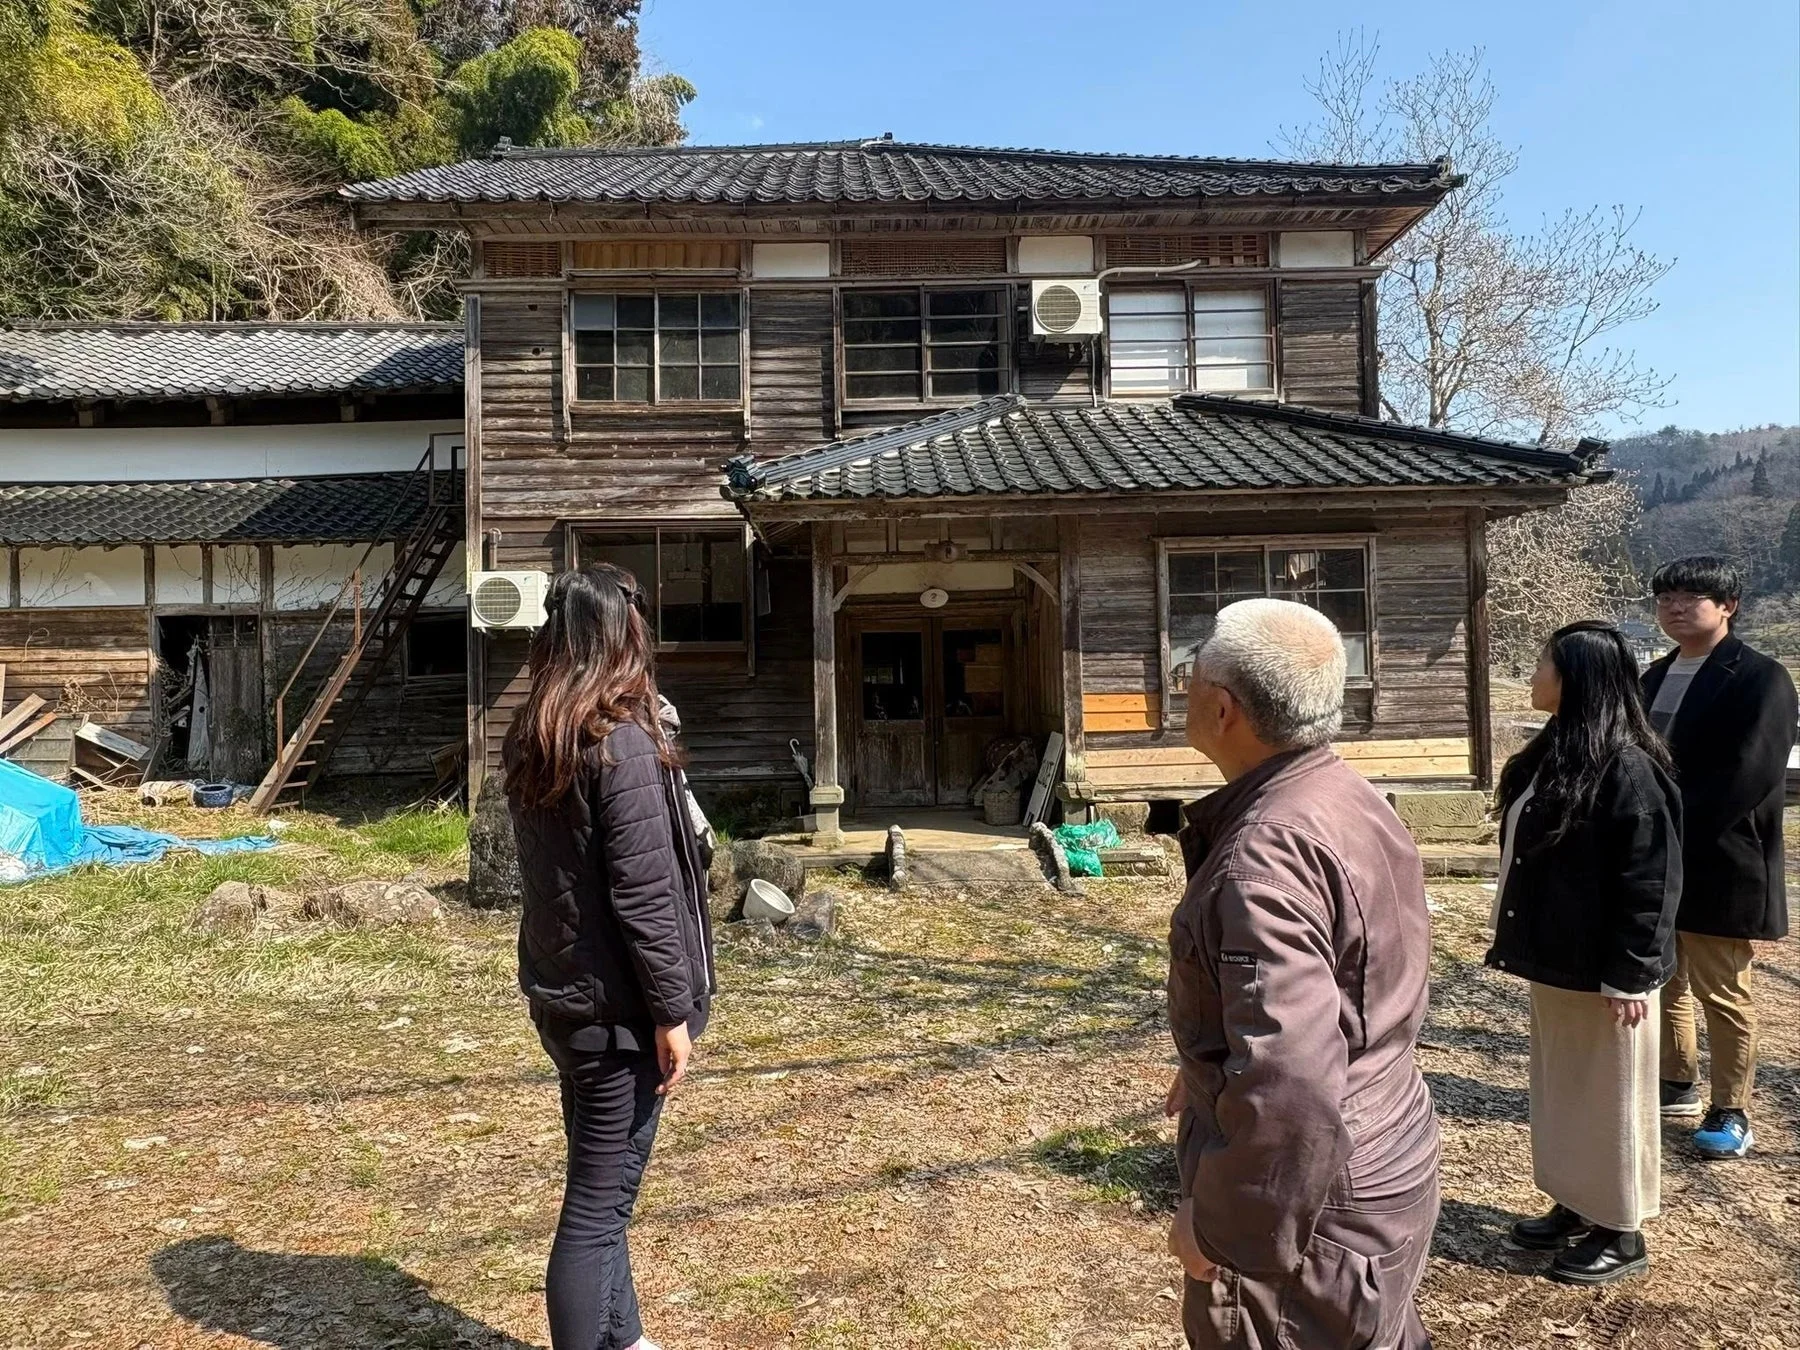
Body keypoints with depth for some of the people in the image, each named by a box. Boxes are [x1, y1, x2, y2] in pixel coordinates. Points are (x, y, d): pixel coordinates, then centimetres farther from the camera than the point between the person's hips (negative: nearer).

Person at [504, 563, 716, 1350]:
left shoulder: (531, 740, 6)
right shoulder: (622, 743, -20)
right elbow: (643, 895, -21)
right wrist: (672, 1011, -15)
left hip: (557, 992, 9)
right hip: (613, 1004, -9)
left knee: (600, 1185, 21)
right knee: (598, 1202, 3)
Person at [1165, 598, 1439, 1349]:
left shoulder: (1269, 853, -29)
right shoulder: (1352, 803, 4)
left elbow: (1288, 1086, -34)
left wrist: (1221, 1223, -21)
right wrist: (1215, 1062, 18)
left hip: (1312, 1209, -9)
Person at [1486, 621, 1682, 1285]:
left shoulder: (1627, 767, -21)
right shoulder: (1554, 753, 6)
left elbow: (1649, 880, -20)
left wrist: (1628, 976, -18)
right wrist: (1524, 942, 17)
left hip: (1601, 970, -9)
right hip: (1554, 960, 9)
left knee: (1609, 1097, 8)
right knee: (1562, 1087, 20)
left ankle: (1621, 1235, 24)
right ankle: (1576, 1208, 36)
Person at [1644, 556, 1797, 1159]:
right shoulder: (1655, 677, 13)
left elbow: (1749, 776, -20)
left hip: (1717, 868, -8)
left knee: (1722, 995, 4)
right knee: (1663, 983, 17)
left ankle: (1731, 1112, 17)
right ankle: (1678, 1085, 33)